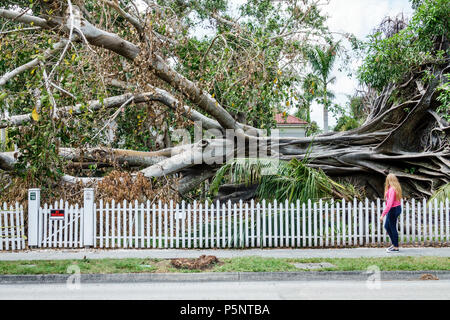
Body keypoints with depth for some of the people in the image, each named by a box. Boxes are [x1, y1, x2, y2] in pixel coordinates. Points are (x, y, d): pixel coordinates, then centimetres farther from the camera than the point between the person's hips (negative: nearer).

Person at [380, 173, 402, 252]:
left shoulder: (392, 189, -23)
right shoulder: (396, 187, 6)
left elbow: (389, 204, -27)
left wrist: (383, 215, -26)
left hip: (393, 210, -10)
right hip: (397, 208, 10)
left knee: (393, 228, 2)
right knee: (387, 226, 19)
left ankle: (396, 247, 13)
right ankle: (394, 244, 28)